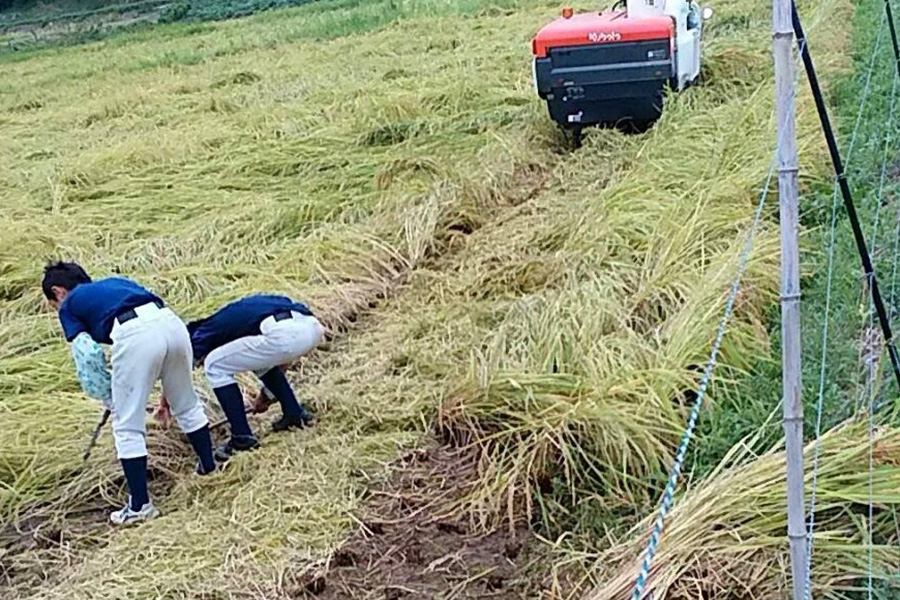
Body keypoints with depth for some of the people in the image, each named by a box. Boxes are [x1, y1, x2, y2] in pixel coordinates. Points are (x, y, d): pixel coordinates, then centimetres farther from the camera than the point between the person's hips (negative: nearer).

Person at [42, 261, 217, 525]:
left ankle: (140, 505, 14)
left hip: (134, 335, -6)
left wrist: (110, 401, 24)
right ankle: (208, 467, 41)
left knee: (128, 428, 10)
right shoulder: (115, 282, 37)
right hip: (171, 322, 6)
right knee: (187, 406, 28)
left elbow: (88, 359, 11)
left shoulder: (70, 306, 22)